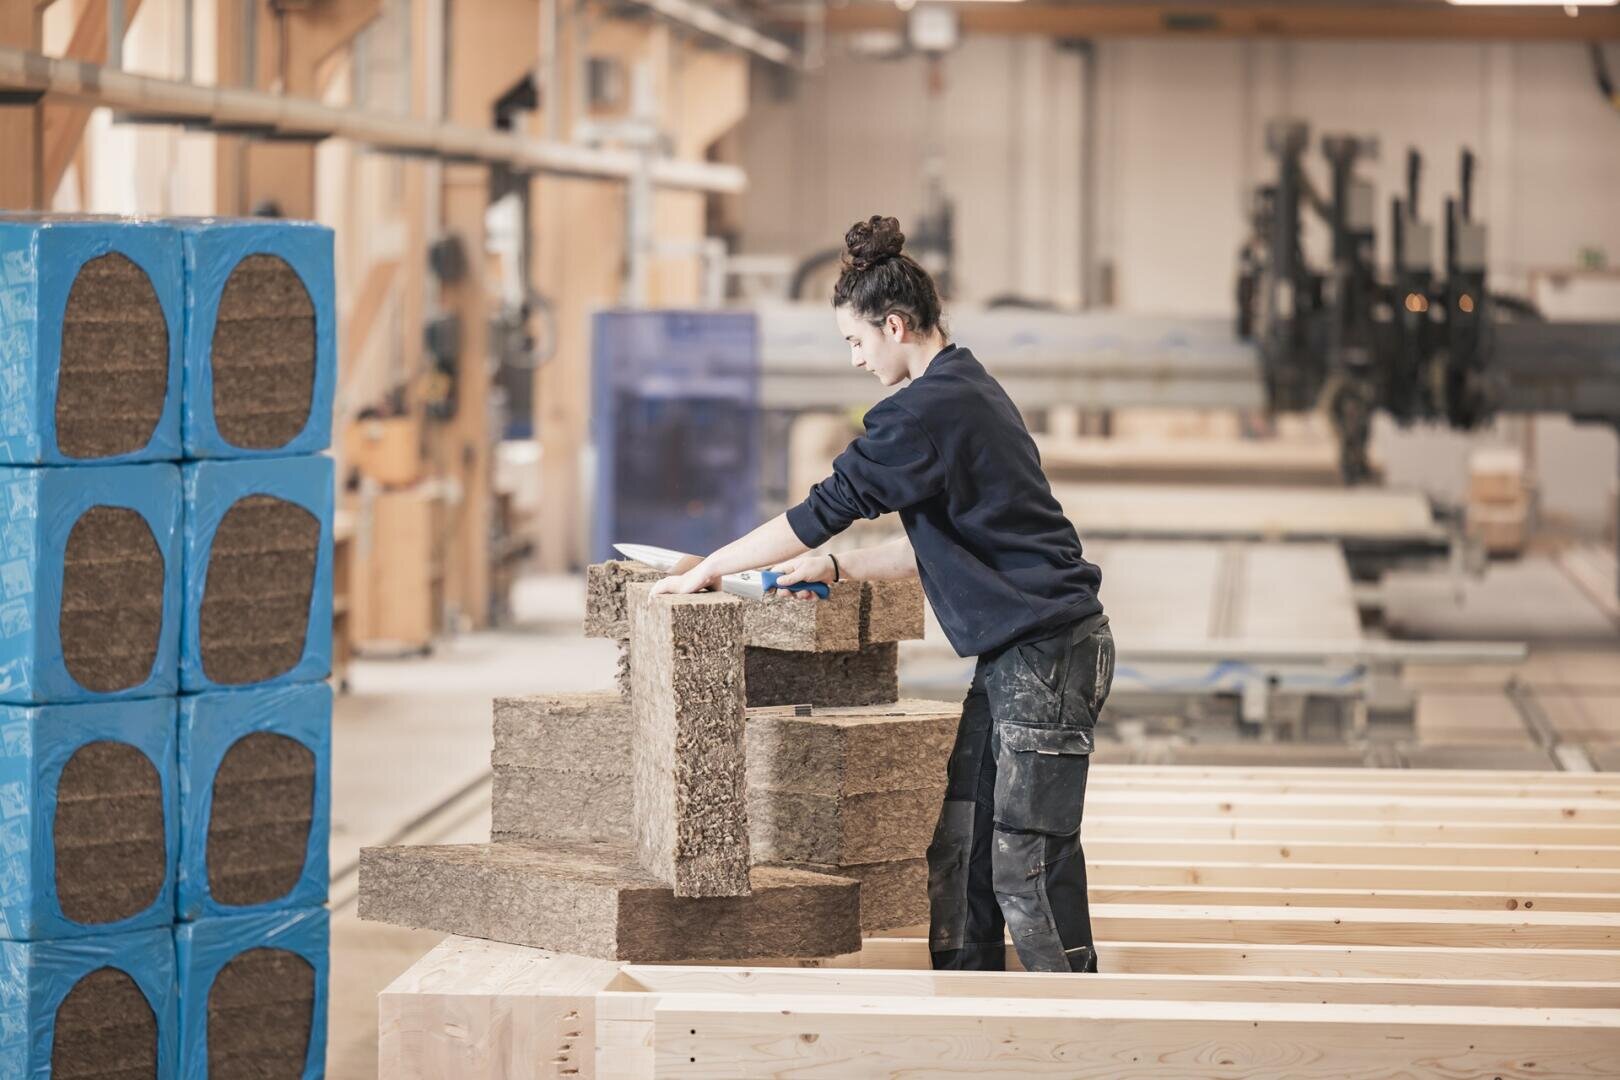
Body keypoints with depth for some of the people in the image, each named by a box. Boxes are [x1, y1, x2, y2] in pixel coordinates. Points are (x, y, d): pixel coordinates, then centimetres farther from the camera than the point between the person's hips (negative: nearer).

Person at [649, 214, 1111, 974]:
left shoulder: (927, 410, -15)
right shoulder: (968, 390, 16)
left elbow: (825, 509, -12)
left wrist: (706, 571, -3)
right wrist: (835, 569, 14)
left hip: (1047, 654, -10)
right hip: (1014, 655, 10)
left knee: (1026, 865, -8)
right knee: (960, 849, 11)